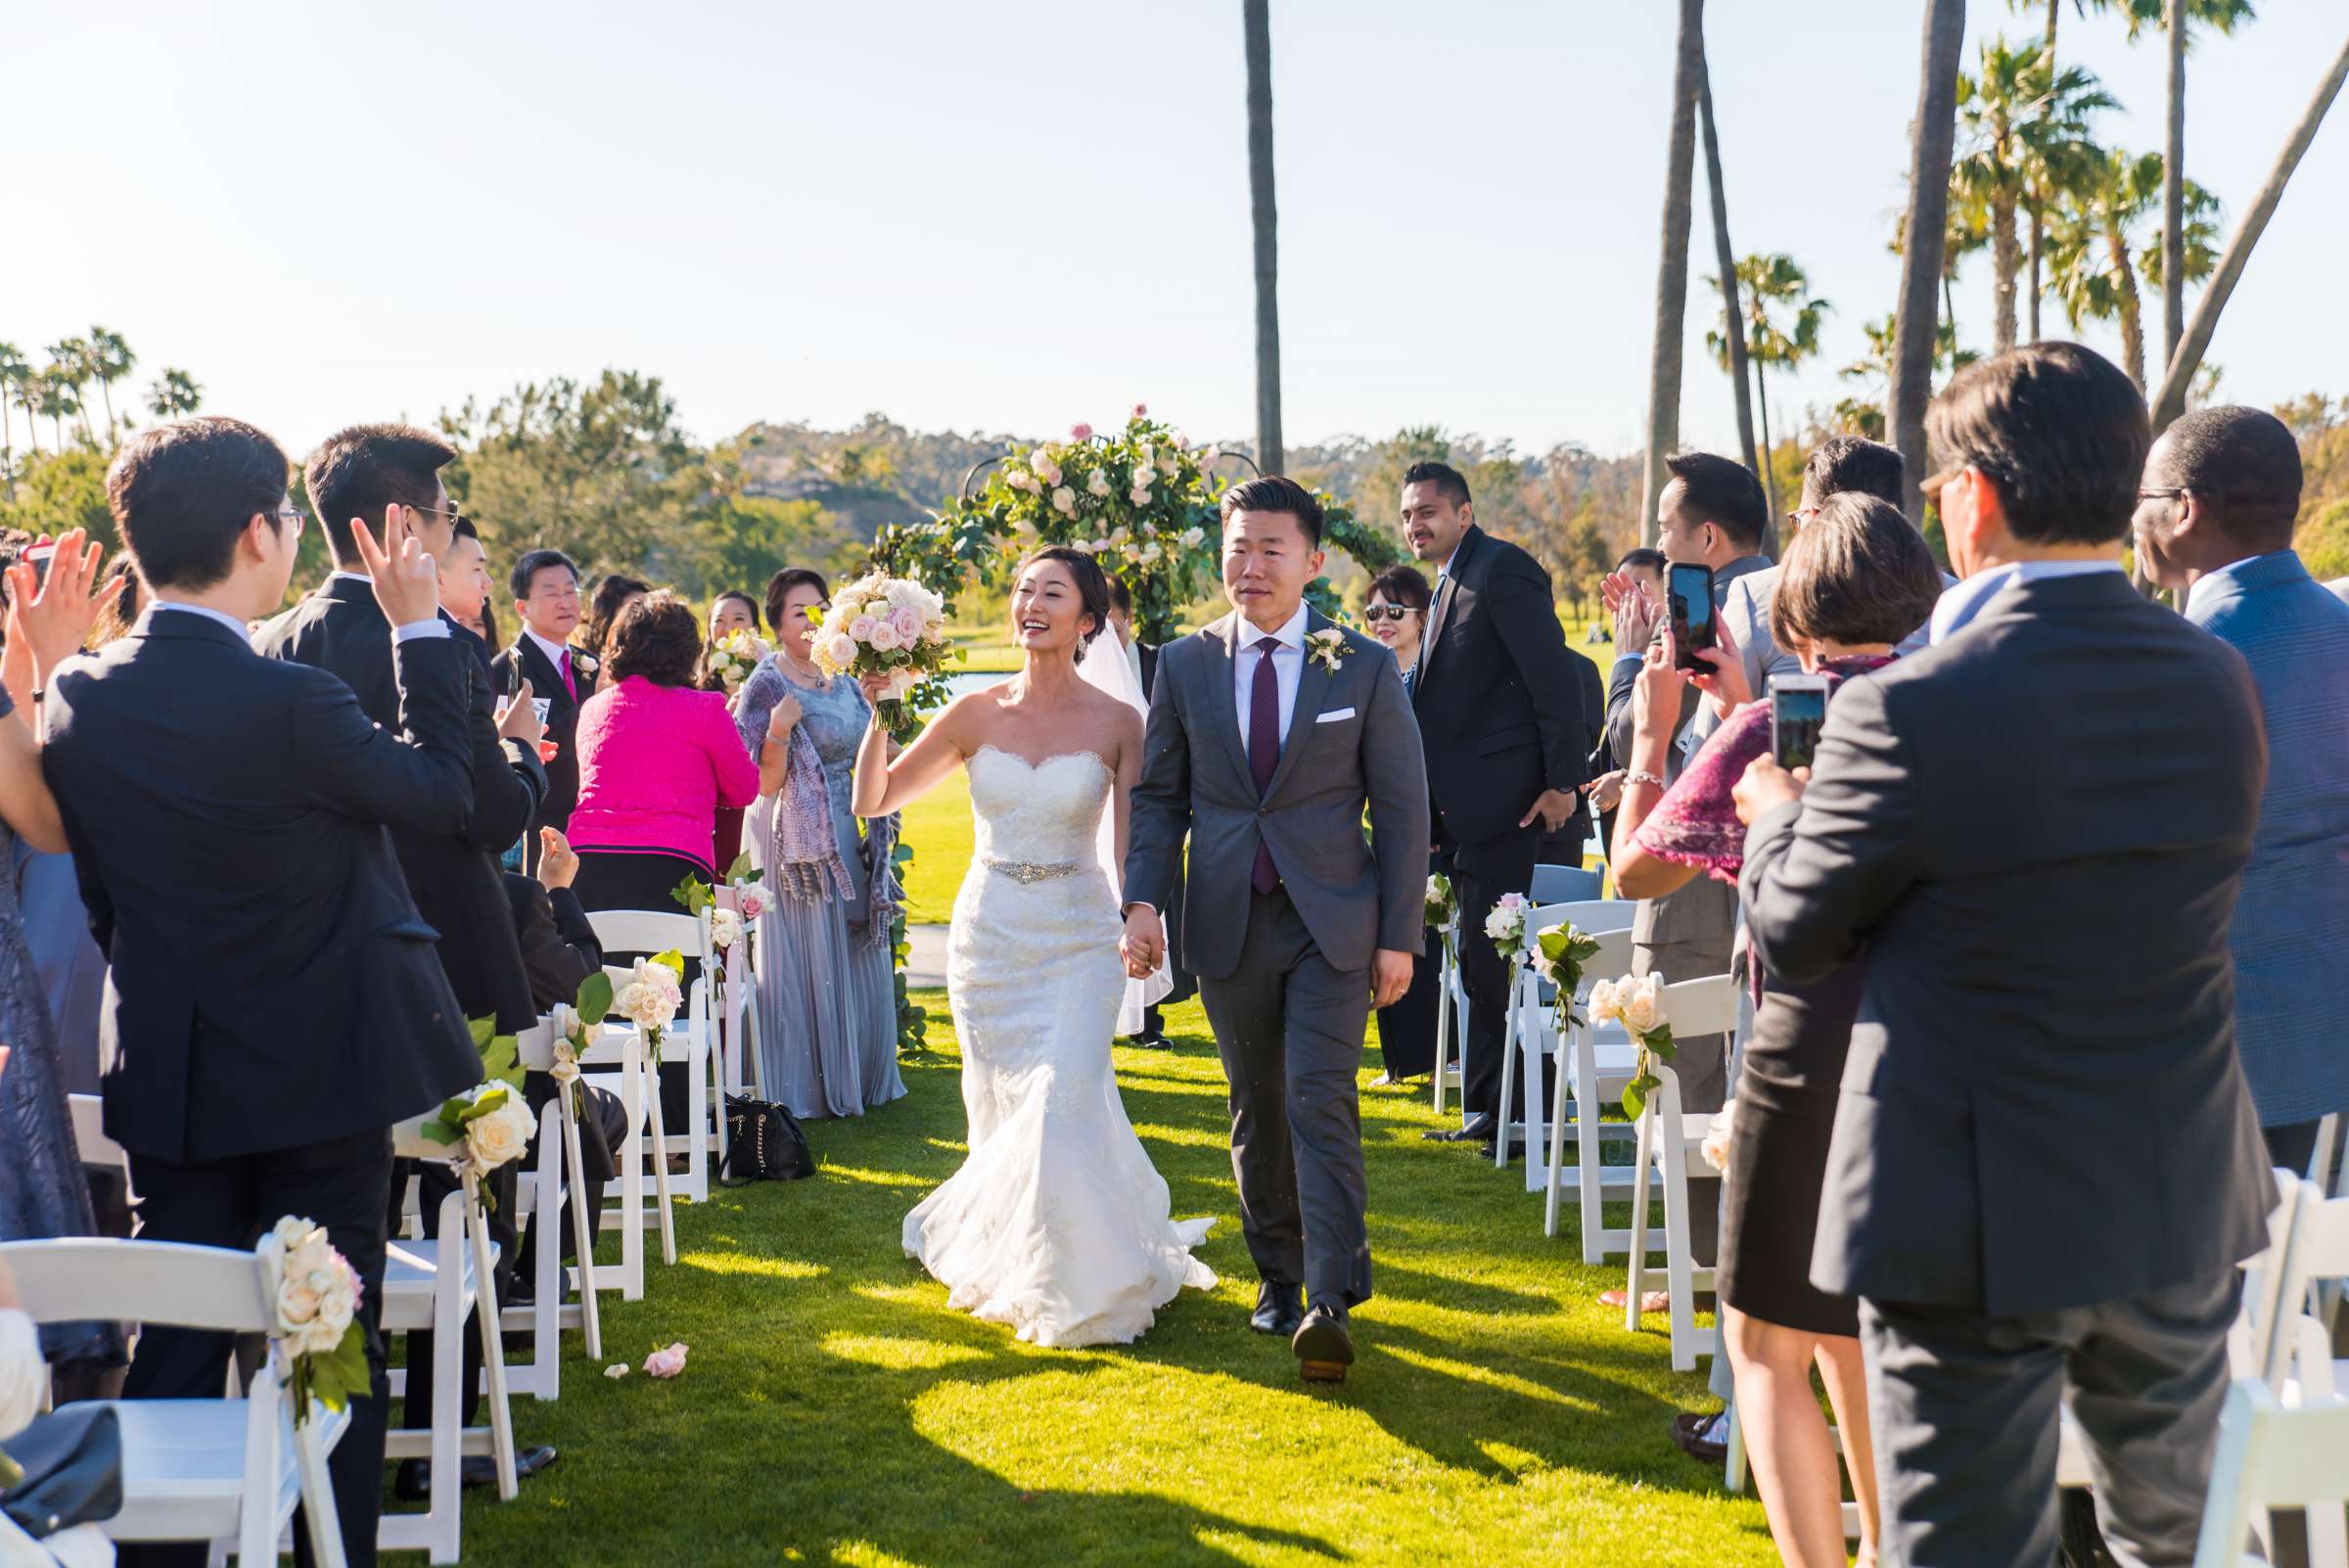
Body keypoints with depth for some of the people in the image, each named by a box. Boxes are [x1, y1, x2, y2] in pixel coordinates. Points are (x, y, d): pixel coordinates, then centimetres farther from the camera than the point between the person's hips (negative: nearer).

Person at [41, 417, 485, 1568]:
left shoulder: (77, 696, -4)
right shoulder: (290, 704, -23)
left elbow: (96, 889, 6)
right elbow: (444, 791, -8)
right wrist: (420, 626, -2)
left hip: (166, 1073, 5)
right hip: (318, 1070, -5)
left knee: (176, 1345, 14)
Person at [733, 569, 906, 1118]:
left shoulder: (844, 682, 9)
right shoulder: (768, 685, -11)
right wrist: (779, 728, -30)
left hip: (850, 834, 7)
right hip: (798, 839, -7)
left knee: (858, 956, 12)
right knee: (805, 957, -1)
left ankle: (858, 1077, 25)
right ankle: (804, 1088, 9)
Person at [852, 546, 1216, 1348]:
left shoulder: (1116, 722, -4)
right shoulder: (976, 713, 0)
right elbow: (873, 800, 2)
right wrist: (879, 711, -9)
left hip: (1079, 936, -2)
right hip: (990, 930, 2)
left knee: (1064, 1107, -12)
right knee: (1004, 1113, 10)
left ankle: (1079, 1281, 10)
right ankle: (1010, 1262, 35)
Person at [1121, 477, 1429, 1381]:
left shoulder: (1365, 669, 0)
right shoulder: (1185, 665, 6)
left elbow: (1402, 808, 1)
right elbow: (1158, 795, 10)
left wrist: (1400, 936, -3)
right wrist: (1143, 900, -4)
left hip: (1331, 923, -3)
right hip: (1227, 926, 3)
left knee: (1322, 1105, -11)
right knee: (1257, 1112, 12)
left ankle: (1330, 1304, -11)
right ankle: (1277, 1278, 26)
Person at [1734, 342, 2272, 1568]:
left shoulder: (1907, 710, -20)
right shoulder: (2218, 684, -2)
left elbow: (1794, 939, -7)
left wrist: (1776, 815, 16)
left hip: (1981, 1222, -5)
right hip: (2184, 1211, 6)